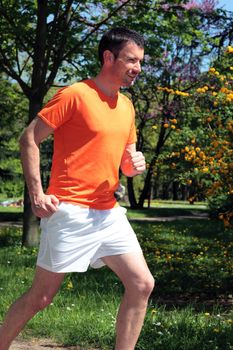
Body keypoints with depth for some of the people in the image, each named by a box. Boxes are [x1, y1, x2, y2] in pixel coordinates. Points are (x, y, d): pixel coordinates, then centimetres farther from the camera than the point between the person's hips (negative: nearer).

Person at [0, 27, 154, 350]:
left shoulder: (126, 106, 14)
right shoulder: (75, 94, -9)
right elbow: (29, 139, -8)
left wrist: (135, 165, -3)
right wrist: (37, 194, -14)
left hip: (109, 212, 7)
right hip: (70, 212, -7)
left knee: (142, 284, -1)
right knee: (41, 296, -1)